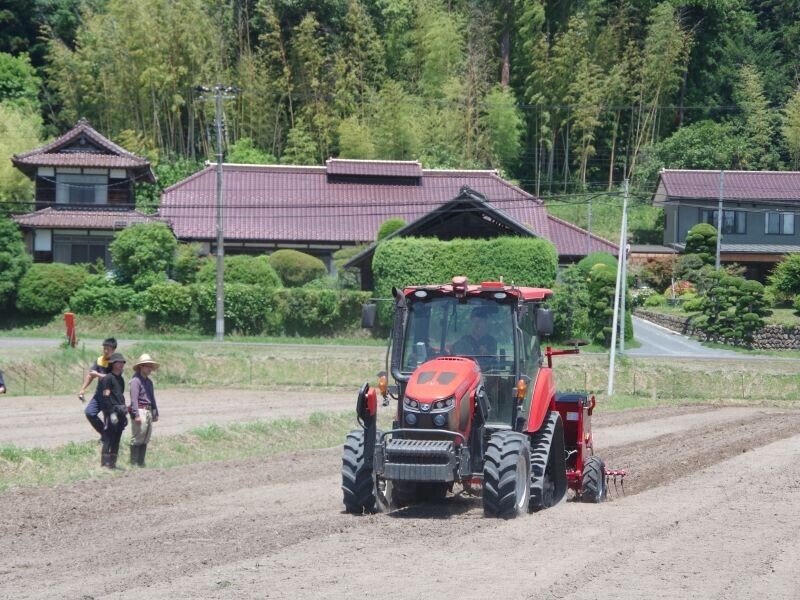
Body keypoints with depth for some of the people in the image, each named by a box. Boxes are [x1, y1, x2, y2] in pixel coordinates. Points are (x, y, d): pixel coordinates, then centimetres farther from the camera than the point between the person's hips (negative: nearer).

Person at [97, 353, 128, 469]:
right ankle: (105, 463, -9)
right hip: (112, 410, -8)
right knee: (108, 438, -9)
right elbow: (106, 396, -13)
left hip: (121, 411, 8)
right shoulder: (108, 378, -7)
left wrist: (125, 413, 20)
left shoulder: (121, 379, 19)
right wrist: (111, 412, -18)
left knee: (117, 439, 8)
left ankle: (113, 462, 12)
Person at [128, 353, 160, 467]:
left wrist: (155, 413, 25)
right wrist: (136, 414, -21)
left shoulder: (149, 381, 19)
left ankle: (141, 462, 15)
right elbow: (134, 399, -15)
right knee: (137, 438, -9)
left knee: (145, 440, 10)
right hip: (140, 411, -9)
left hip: (149, 412, 9)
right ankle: (134, 462, -7)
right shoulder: (136, 380, -8)